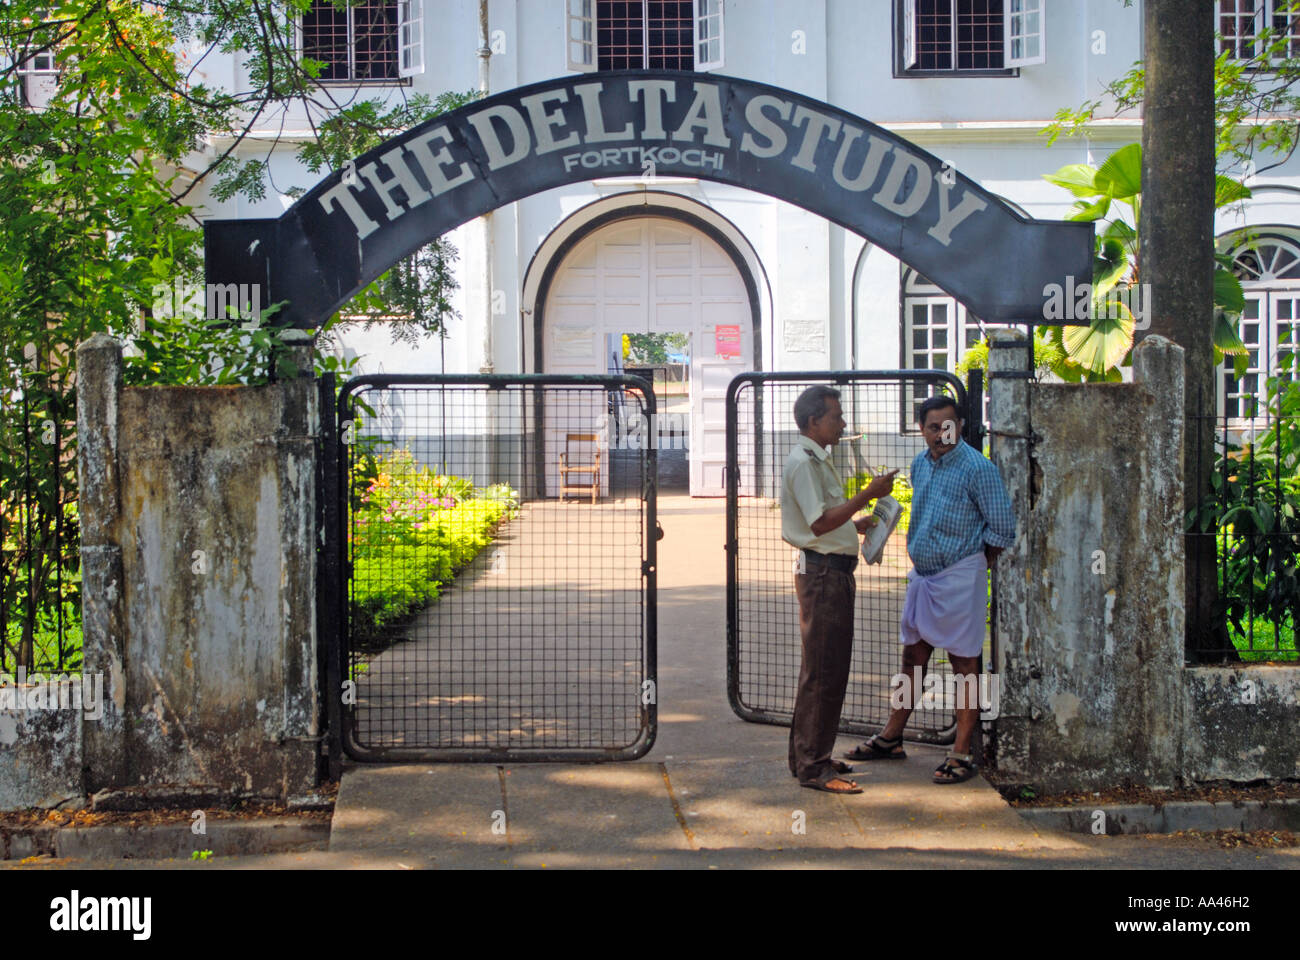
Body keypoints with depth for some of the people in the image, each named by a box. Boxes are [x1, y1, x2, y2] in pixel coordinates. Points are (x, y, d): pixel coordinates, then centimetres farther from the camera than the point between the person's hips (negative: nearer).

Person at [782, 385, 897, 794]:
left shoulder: (818, 460, 20)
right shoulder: (802, 462, -14)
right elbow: (820, 523, -22)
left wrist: (857, 524, 19)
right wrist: (867, 494, -21)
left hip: (834, 572, 11)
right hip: (821, 572, -11)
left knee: (828, 669, 14)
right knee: (822, 671, -9)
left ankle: (811, 757, 21)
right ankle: (812, 767, -5)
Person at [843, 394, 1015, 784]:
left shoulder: (977, 468, -14)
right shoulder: (920, 464, 9)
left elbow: (1003, 528, -10)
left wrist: (977, 565, -2)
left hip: (960, 577, -7)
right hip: (922, 574, 7)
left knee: (964, 664, -1)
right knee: (913, 656, 15)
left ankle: (962, 754, 4)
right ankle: (891, 738, 25)